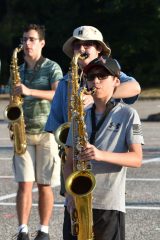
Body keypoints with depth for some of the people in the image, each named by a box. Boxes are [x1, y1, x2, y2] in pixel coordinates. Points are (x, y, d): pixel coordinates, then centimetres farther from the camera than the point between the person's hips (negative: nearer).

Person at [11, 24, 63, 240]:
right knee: (24, 183, -5)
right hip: (24, 133, 3)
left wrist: (30, 92, -28)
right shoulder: (19, 71, 14)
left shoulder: (52, 68, -1)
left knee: (44, 185, 1)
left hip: (47, 133, -3)